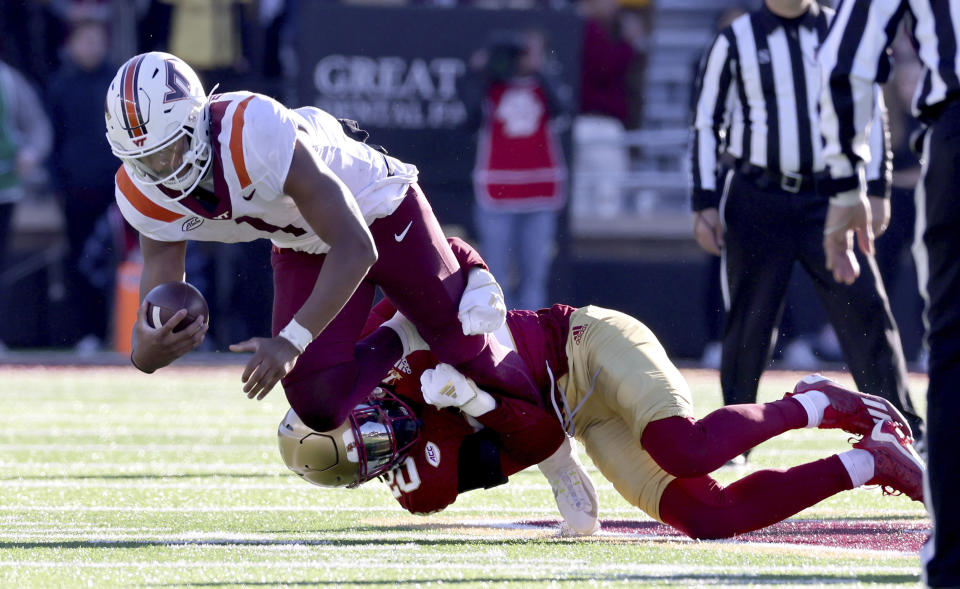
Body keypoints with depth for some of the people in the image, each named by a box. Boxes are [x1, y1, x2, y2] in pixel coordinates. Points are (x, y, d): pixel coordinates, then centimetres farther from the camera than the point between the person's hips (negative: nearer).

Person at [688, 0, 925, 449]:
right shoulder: (736, 41, 3)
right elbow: (707, 125, 5)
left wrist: (875, 189, 3)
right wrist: (706, 204, -2)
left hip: (827, 199, 1)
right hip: (756, 201, -1)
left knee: (867, 311, -6)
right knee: (749, 323, 1)